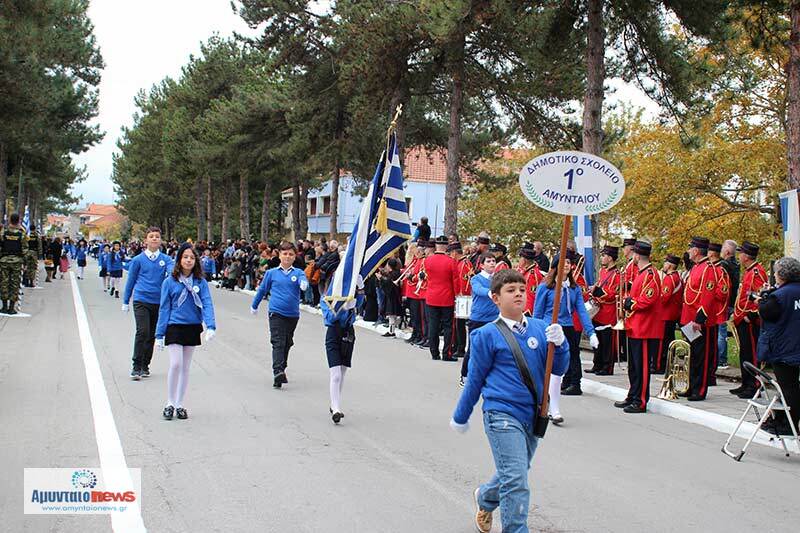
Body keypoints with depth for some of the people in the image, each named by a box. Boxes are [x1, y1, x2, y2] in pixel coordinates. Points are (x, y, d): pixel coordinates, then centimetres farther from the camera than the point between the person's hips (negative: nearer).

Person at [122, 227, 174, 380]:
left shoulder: (166, 259, 6)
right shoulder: (138, 260, 2)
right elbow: (130, 281, 10)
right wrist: (126, 302, 13)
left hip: (158, 302, 3)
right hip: (141, 300, -2)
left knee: (152, 334, 9)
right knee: (142, 331, -15)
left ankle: (145, 366, 23)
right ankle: (136, 367, -9)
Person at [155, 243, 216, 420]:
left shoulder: (200, 282, 1)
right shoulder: (170, 282, -3)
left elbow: (207, 304, -6)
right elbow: (164, 308, 0)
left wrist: (211, 326, -22)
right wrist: (160, 334, -2)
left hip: (193, 327, 2)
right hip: (175, 326, -2)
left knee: (185, 367, 9)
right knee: (175, 364, -12)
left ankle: (179, 405, 20)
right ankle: (170, 403, 3)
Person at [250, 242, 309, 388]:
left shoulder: (298, 273, 4)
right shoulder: (271, 273, 6)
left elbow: (303, 281, -18)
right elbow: (262, 290, 18)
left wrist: (304, 284, -43)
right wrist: (254, 306, 28)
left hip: (293, 314, 2)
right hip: (276, 313, -2)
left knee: (287, 344, 14)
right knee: (278, 343, -15)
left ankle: (282, 370, 30)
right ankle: (278, 372, -26)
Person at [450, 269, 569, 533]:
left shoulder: (540, 329, 2)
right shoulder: (488, 335, -7)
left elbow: (559, 368, 4)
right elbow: (475, 379, 2)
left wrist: (559, 343, -15)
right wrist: (461, 417, 11)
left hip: (532, 414, 5)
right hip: (502, 414, -5)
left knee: (514, 475, 22)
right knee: (516, 480, -14)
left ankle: (485, 497, 51)